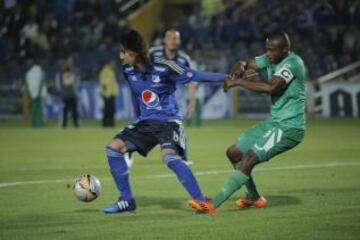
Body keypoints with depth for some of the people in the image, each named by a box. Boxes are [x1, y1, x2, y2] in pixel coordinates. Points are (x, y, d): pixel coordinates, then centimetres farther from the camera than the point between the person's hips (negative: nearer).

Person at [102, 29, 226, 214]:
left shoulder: (162, 68, -17)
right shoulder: (128, 71, 0)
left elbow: (195, 76, -13)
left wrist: (227, 77, -15)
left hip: (169, 121, -7)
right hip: (145, 122, 7)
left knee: (169, 156, -32)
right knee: (113, 147, -6)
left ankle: (202, 201, -28)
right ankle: (127, 201, 5)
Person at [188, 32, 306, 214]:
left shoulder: (293, 63, -19)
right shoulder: (270, 59, 7)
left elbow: (271, 88, -32)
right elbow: (243, 66, 13)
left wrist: (238, 82, -25)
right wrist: (239, 69, -13)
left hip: (289, 127, -10)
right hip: (273, 122, 10)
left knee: (249, 158, -22)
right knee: (233, 152, 11)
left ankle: (214, 204, -25)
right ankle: (254, 198, 28)